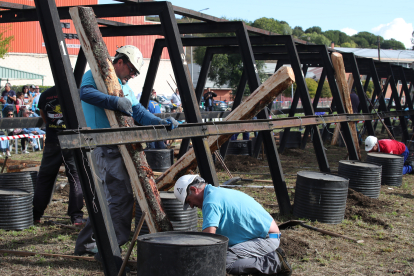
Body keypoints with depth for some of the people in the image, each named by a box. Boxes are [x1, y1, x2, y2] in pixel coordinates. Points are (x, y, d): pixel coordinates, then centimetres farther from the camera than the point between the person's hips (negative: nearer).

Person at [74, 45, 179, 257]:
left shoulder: (122, 86, 21)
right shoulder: (94, 76, -3)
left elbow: (137, 111, 11)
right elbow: (85, 92, -25)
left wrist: (161, 123, -5)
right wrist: (116, 102, -35)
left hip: (115, 148, 9)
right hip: (103, 147, -9)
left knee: (109, 197, 15)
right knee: (121, 197, -13)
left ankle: (86, 243, 26)